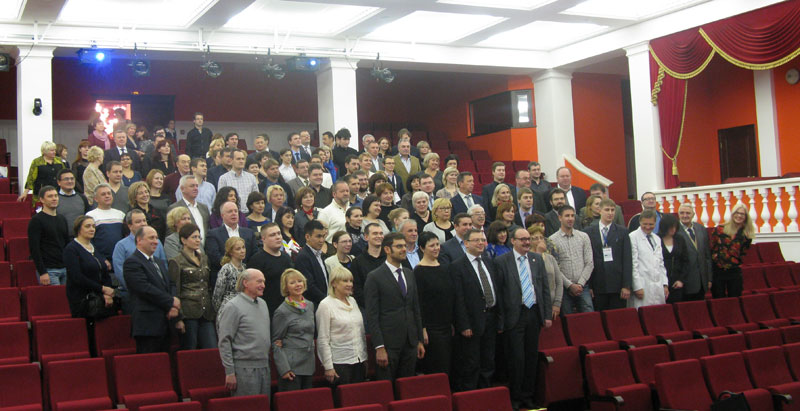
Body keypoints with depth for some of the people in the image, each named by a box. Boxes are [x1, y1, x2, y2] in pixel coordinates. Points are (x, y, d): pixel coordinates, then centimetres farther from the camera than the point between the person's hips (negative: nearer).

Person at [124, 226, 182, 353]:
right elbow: (145, 288, -16)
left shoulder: (160, 263, 22)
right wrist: (171, 301, -10)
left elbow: (171, 285, 14)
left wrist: (173, 307, -5)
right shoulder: (132, 262, -7)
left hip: (164, 325, 8)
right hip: (147, 326, -8)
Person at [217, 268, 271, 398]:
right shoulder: (233, 307, -9)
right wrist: (230, 372, -14)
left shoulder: (263, 304, 15)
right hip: (244, 369, -7)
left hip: (264, 367, 7)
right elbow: (224, 342, -12)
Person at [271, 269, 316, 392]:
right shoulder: (282, 311, -7)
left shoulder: (310, 305, 11)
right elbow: (275, 343, -7)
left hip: (308, 365, 6)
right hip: (291, 365, -6)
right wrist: (284, 369, -13)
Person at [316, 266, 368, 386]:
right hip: (339, 363, -6)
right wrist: (328, 367, -12)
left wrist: (364, 358, 15)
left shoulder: (353, 301, 11)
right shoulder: (326, 305, -8)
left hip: (359, 361, 6)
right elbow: (323, 339, -10)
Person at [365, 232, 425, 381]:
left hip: (410, 343, 6)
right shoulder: (374, 277, -7)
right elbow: (372, 316, -10)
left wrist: (420, 340, 13)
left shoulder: (409, 274, 13)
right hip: (388, 344, -6)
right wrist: (379, 347, -15)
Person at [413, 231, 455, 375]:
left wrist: (453, 323, 13)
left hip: (447, 326, 7)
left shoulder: (444, 269, 12)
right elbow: (418, 301, -12)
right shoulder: (419, 271, -9)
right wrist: (422, 329, -15)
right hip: (431, 328, -7)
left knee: (447, 367, 8)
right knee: (437, 369, -5)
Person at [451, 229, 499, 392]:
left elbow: (497, 291, 13)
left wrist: (499, 320, 9)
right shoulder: (457, 266, -9)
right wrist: (464, 325, -17)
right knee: (470, 365, 0)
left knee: (488, 364, 13)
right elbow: (458, 299, -13)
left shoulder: (489, 262, 12)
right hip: (472, 322, -6)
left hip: (490, 319, 6)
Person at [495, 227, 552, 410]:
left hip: (535, 313, 4)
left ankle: (528, 395, 22)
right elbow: (498, 292, -7)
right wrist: (500, 319, -10)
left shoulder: (537, 259, 9)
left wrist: (547, 314, 5)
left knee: (532, 357, 10)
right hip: (515, 316, -4)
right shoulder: (502, 261, -6)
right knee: (516, 357, 0)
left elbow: (545, 288, 10)